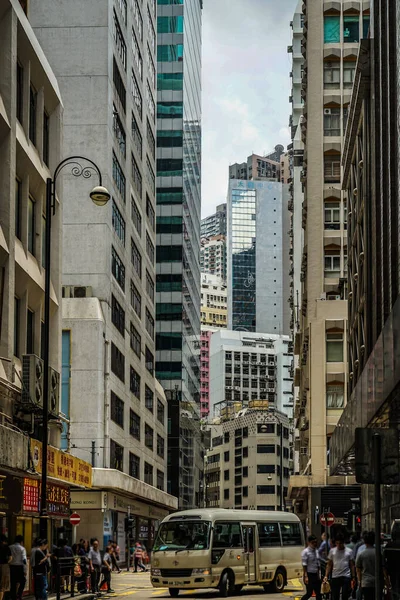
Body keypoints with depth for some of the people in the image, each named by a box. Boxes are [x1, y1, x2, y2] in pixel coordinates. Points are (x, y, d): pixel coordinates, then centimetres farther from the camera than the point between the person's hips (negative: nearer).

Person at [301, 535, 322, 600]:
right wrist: (306, 576, -20)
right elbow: (304, 566, -15)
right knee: (309, 593, -8)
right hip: (309, 575, -7)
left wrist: (319, 574, 13)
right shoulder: (305, 552, -13)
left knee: (318, 593, 8)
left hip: (316, 575, 7)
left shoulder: (316, 551, 9)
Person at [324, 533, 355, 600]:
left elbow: (352, 565, 6)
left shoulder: (349, 551, 4)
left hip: (346, 577, -1)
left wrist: (353, 577, 0)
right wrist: (326, 575, -3)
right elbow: (329, 565, 7)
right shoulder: (332, 551, 5)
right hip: (335, 577, 1)